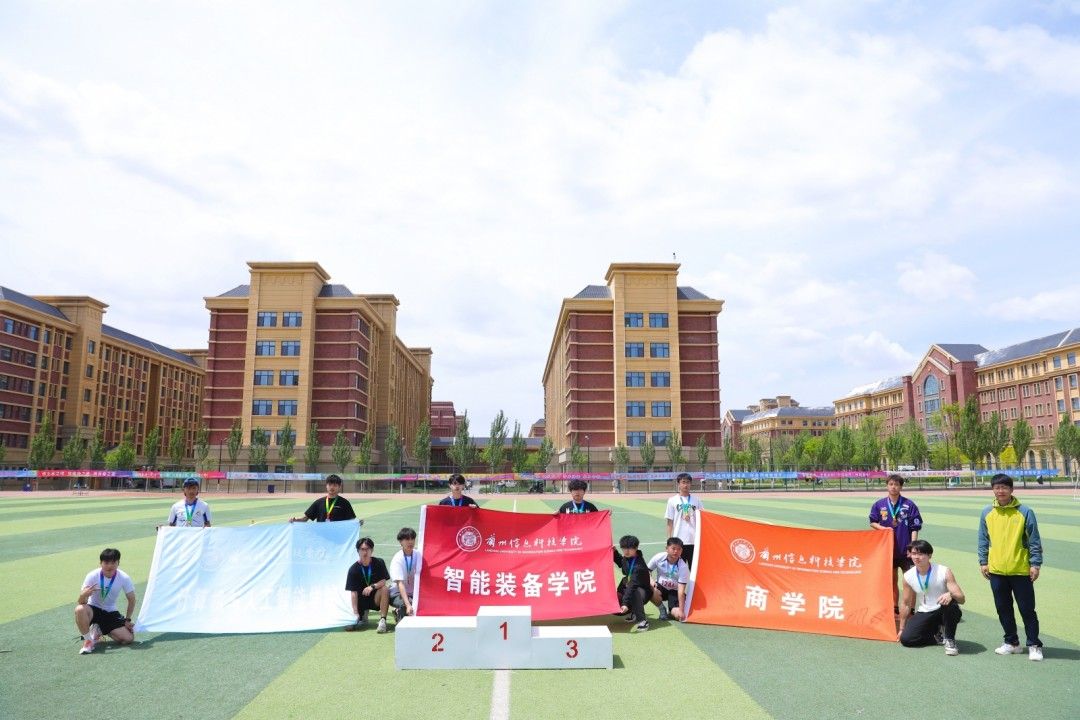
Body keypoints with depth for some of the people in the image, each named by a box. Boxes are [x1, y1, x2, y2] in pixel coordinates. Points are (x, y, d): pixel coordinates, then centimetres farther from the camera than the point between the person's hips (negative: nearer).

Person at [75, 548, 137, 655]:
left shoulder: (124, 578, -16)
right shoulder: (92, 576, -19)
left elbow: (131, 600, -1)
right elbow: (81, 602, -21)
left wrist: (127, 620, 1)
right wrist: (84, 595, -44)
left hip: (111, 613, 2)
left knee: (129, 639, -15)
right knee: (79, 609, -38)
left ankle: (99, 631, 13)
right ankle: (88, 640, -13)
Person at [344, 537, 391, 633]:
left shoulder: (379, 563, -8)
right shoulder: (354, 569, -11)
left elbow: (383, 581, -12)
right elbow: (353, 592, -14)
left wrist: (372, 586, -32)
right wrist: (355, 613, -21)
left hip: (376, 598, 0)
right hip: (361, 599, 1)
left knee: (385, 589, -32)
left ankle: (382, 620, -27)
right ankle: (363, 615, 21)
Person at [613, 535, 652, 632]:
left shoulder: (638, 566, -31)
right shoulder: (627, 558, -5)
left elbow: (632, 585, -40)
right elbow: (621, 563, 23)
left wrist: (626, 603, -47)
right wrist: (615, 553, 8)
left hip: (642, 591, -8)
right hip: (627, 588, 8)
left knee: (636, 593, -43)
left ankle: (642, 620, -27)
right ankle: (634, 612, 21)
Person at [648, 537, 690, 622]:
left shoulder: (683, 567, -24)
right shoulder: (659, 557, -18)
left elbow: (681, 591, -26)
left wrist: (681, 610, -30)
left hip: (675, 591, -2)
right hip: (661, 587, 2)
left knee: (678, 615, -25)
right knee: (651, 591, -33)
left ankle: (671, 612, 14)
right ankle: (662, 609, -2)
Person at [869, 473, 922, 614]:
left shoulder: (909, 505, -6)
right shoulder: (879, 505, 0)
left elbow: (915, 528, -5)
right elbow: (872, 522, 9)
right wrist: (882, 528, -11)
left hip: (905, 550, -3)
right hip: (887, 549, 3)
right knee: (892, 580, 12)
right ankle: (895, 608, 23)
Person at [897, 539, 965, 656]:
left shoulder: (944, 572, -17)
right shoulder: (908, 576, -7)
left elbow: (961, 599, -19)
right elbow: (906, 603, 6)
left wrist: (950, 595, -44)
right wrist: (901, 628, 12)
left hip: (944, 611, -3)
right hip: (924, 614, 3)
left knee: (951, 603, -38)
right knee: (905, 639, -17)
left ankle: (949, 639, -13)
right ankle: (937, 635, 12)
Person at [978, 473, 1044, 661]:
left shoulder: (1024, 512, -6)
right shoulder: (987, 513, 2)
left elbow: (1034, 541, -4)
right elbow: (983, 540, 8)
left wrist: (1035, 564, -8)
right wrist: (983, 562, 4)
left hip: (1021, 570, -3)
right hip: (996, 570, 3)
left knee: (1027, 610, 5)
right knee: (1003, 609, 12)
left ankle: (1034, 645, 18)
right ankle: (1011, 642, 25)